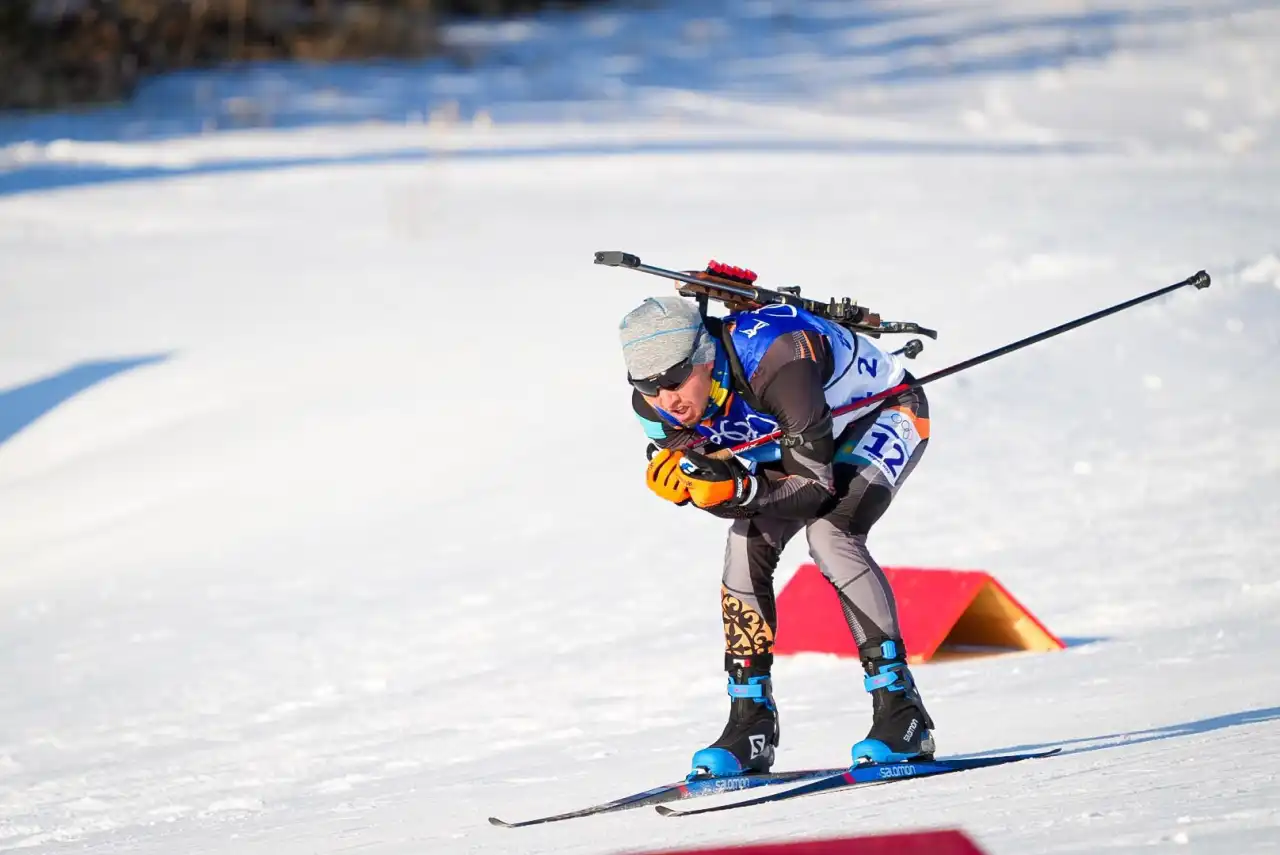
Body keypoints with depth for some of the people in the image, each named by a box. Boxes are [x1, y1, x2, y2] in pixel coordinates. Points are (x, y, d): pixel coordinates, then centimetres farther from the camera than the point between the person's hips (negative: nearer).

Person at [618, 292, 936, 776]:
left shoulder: (774, 363, -41)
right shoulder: (657, 403, -21)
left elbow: (815, 484, -37)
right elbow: (715, 488, -14)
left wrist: (739, 488, -52)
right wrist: (680, 481, -36)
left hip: (886, 414, -7)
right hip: (792, 438, 7)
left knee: (829, 533, -28)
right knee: (747, 543, -12)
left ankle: (902, 713, -24)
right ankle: (751, 724, -3)